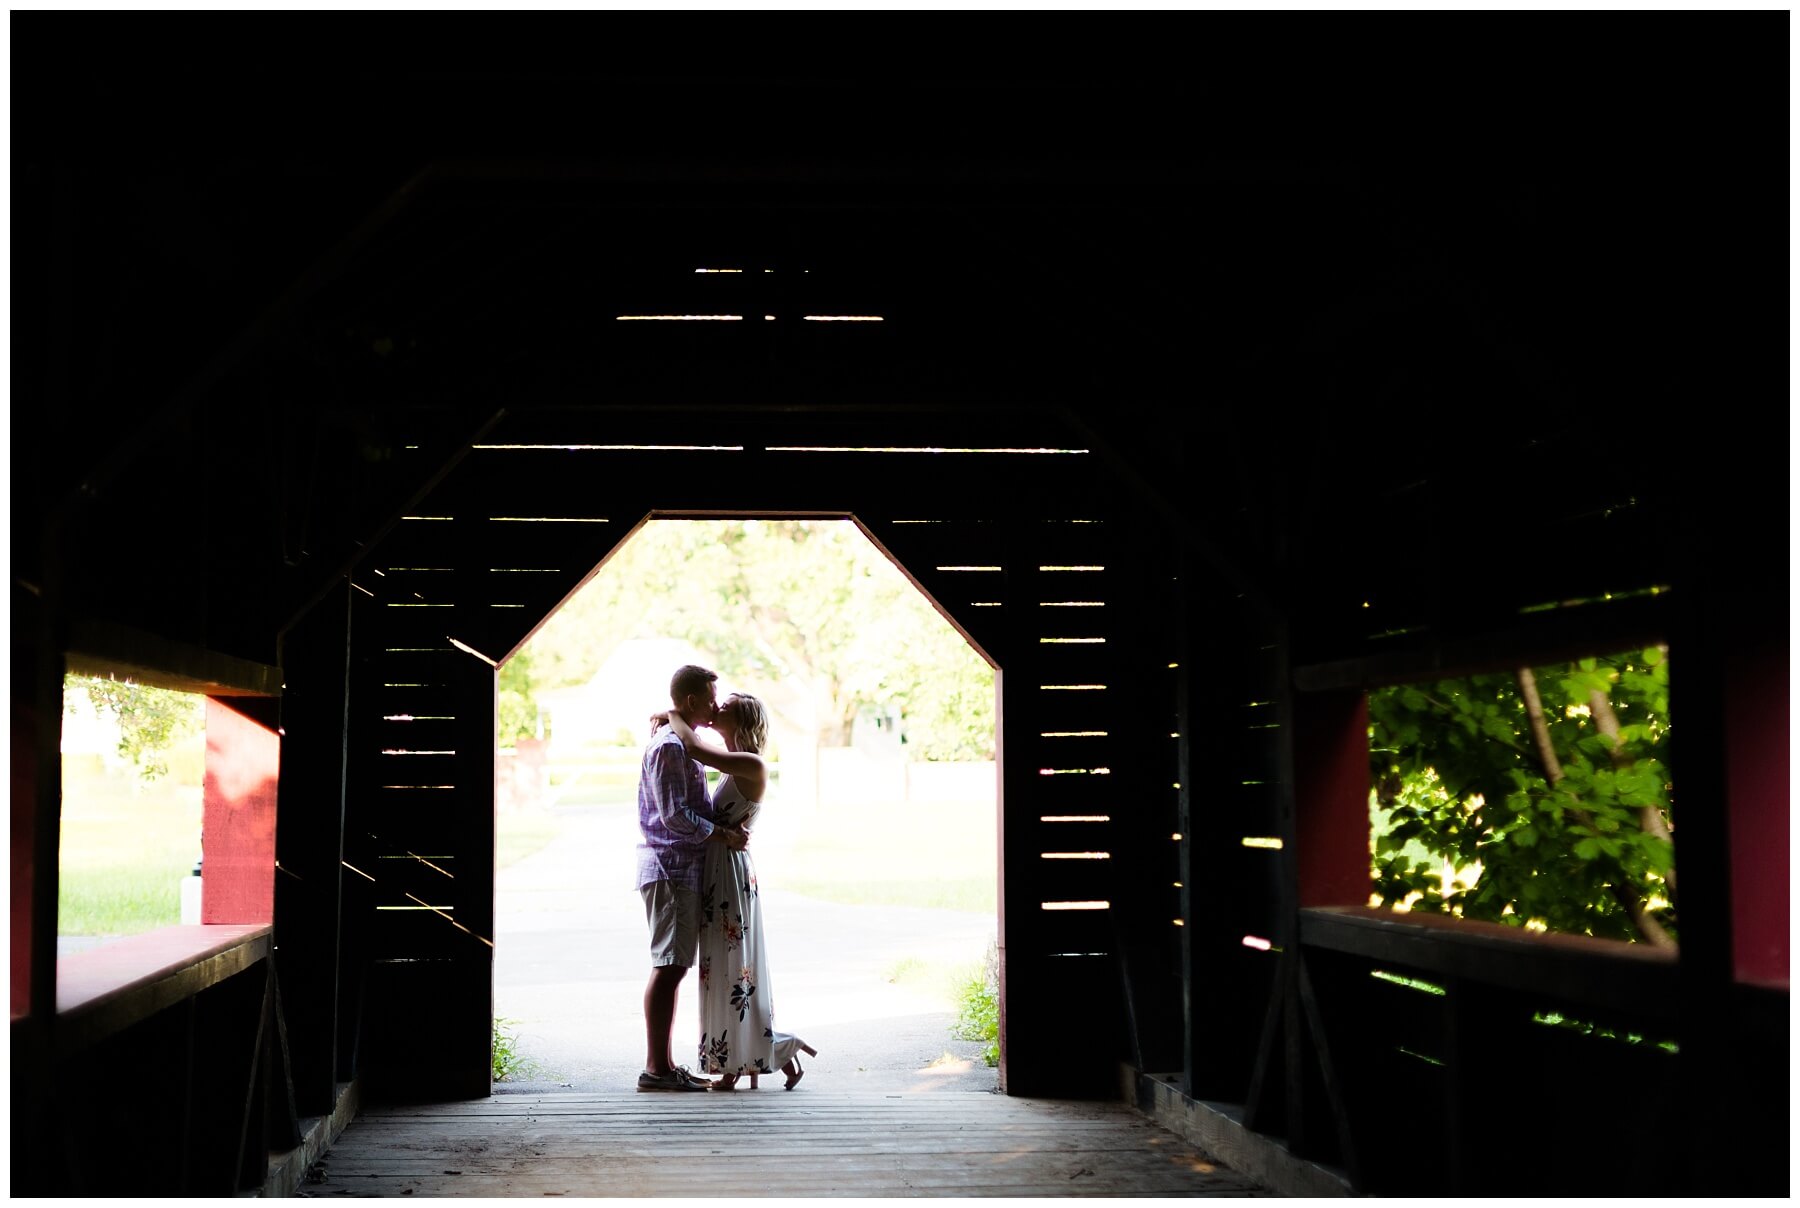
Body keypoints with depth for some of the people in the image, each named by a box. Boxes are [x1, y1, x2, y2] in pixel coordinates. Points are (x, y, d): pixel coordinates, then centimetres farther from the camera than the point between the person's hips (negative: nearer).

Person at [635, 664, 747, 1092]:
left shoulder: (680, 744, 19)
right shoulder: (668, 747, -14)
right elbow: (675, 815, -21)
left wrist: (725, 829, 9)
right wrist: (723, 835, -12)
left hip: (680, 868, 10)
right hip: (670, 868, -10)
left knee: (673, 967, 11)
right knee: (668, 967, -9)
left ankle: (664, 1064, 15)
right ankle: (655, 1068, -7)